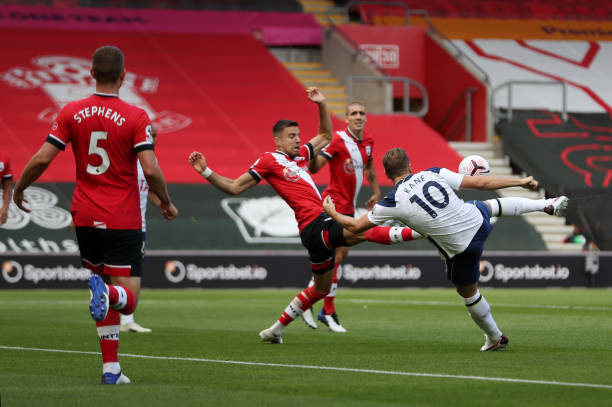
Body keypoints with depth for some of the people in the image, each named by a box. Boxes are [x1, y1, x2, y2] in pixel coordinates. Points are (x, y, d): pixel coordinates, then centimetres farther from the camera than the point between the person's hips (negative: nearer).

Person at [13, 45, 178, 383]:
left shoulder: (72, 113, 0)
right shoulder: (136, 117, -9)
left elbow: (42, 159, -4)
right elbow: (150, 169, -15)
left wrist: (18, 190, 13)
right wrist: (167, 204, 2)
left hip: (85, 216, 3)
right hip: (123, 222, -3)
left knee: (105, 289, 18)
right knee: (127, 301, 1)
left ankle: (110, 368, 9)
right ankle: (106, 292, -35)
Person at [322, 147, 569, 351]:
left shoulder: (393, 202, -14)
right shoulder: (433, 174, -7)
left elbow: (355, 227, -2)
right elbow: (480, 183, -4)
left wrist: (332, 213, 19)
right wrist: (521, 182, 6)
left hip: (462, 249, -4)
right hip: (478, 221, 4)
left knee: (468, 293, 23)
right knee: (490, 206, 39)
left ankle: (495, 338, 40)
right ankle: (548, 205, 50)